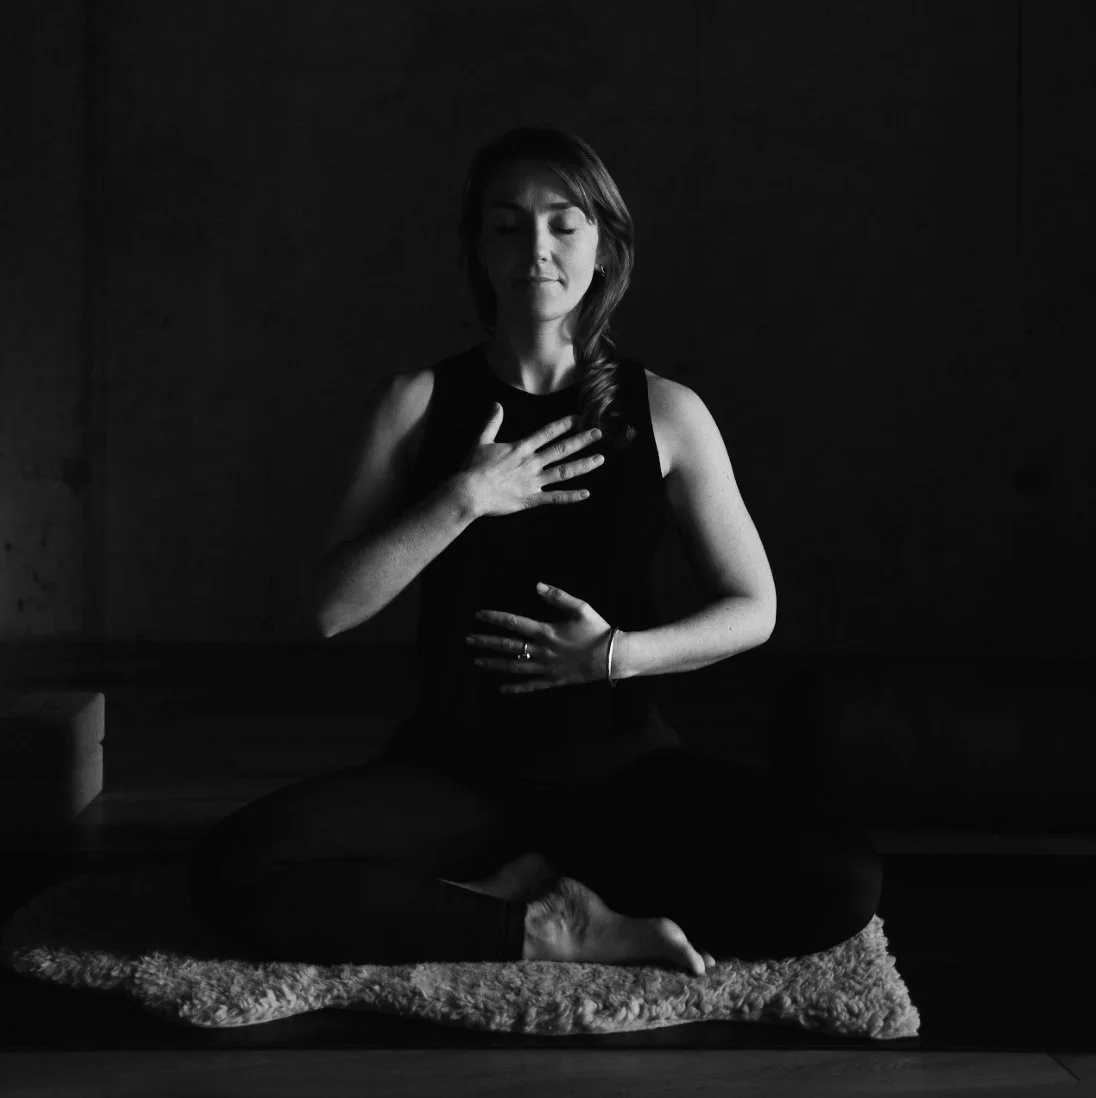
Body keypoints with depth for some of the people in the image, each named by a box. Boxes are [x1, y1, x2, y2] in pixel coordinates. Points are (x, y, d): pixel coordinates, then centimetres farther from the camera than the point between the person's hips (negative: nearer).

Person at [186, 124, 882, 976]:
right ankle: (560, 931, -18)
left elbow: (754, 608, 4)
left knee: (842, 883, -25)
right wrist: (464, 500, -16)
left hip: (619, 764, 1)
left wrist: (618, 654, -11)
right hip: (455, 766, 0)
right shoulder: (419, 403, 0)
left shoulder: (666, 412, 0)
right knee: (235, 870, -28)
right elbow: (332, 607, -6)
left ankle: (527, 881, -8)